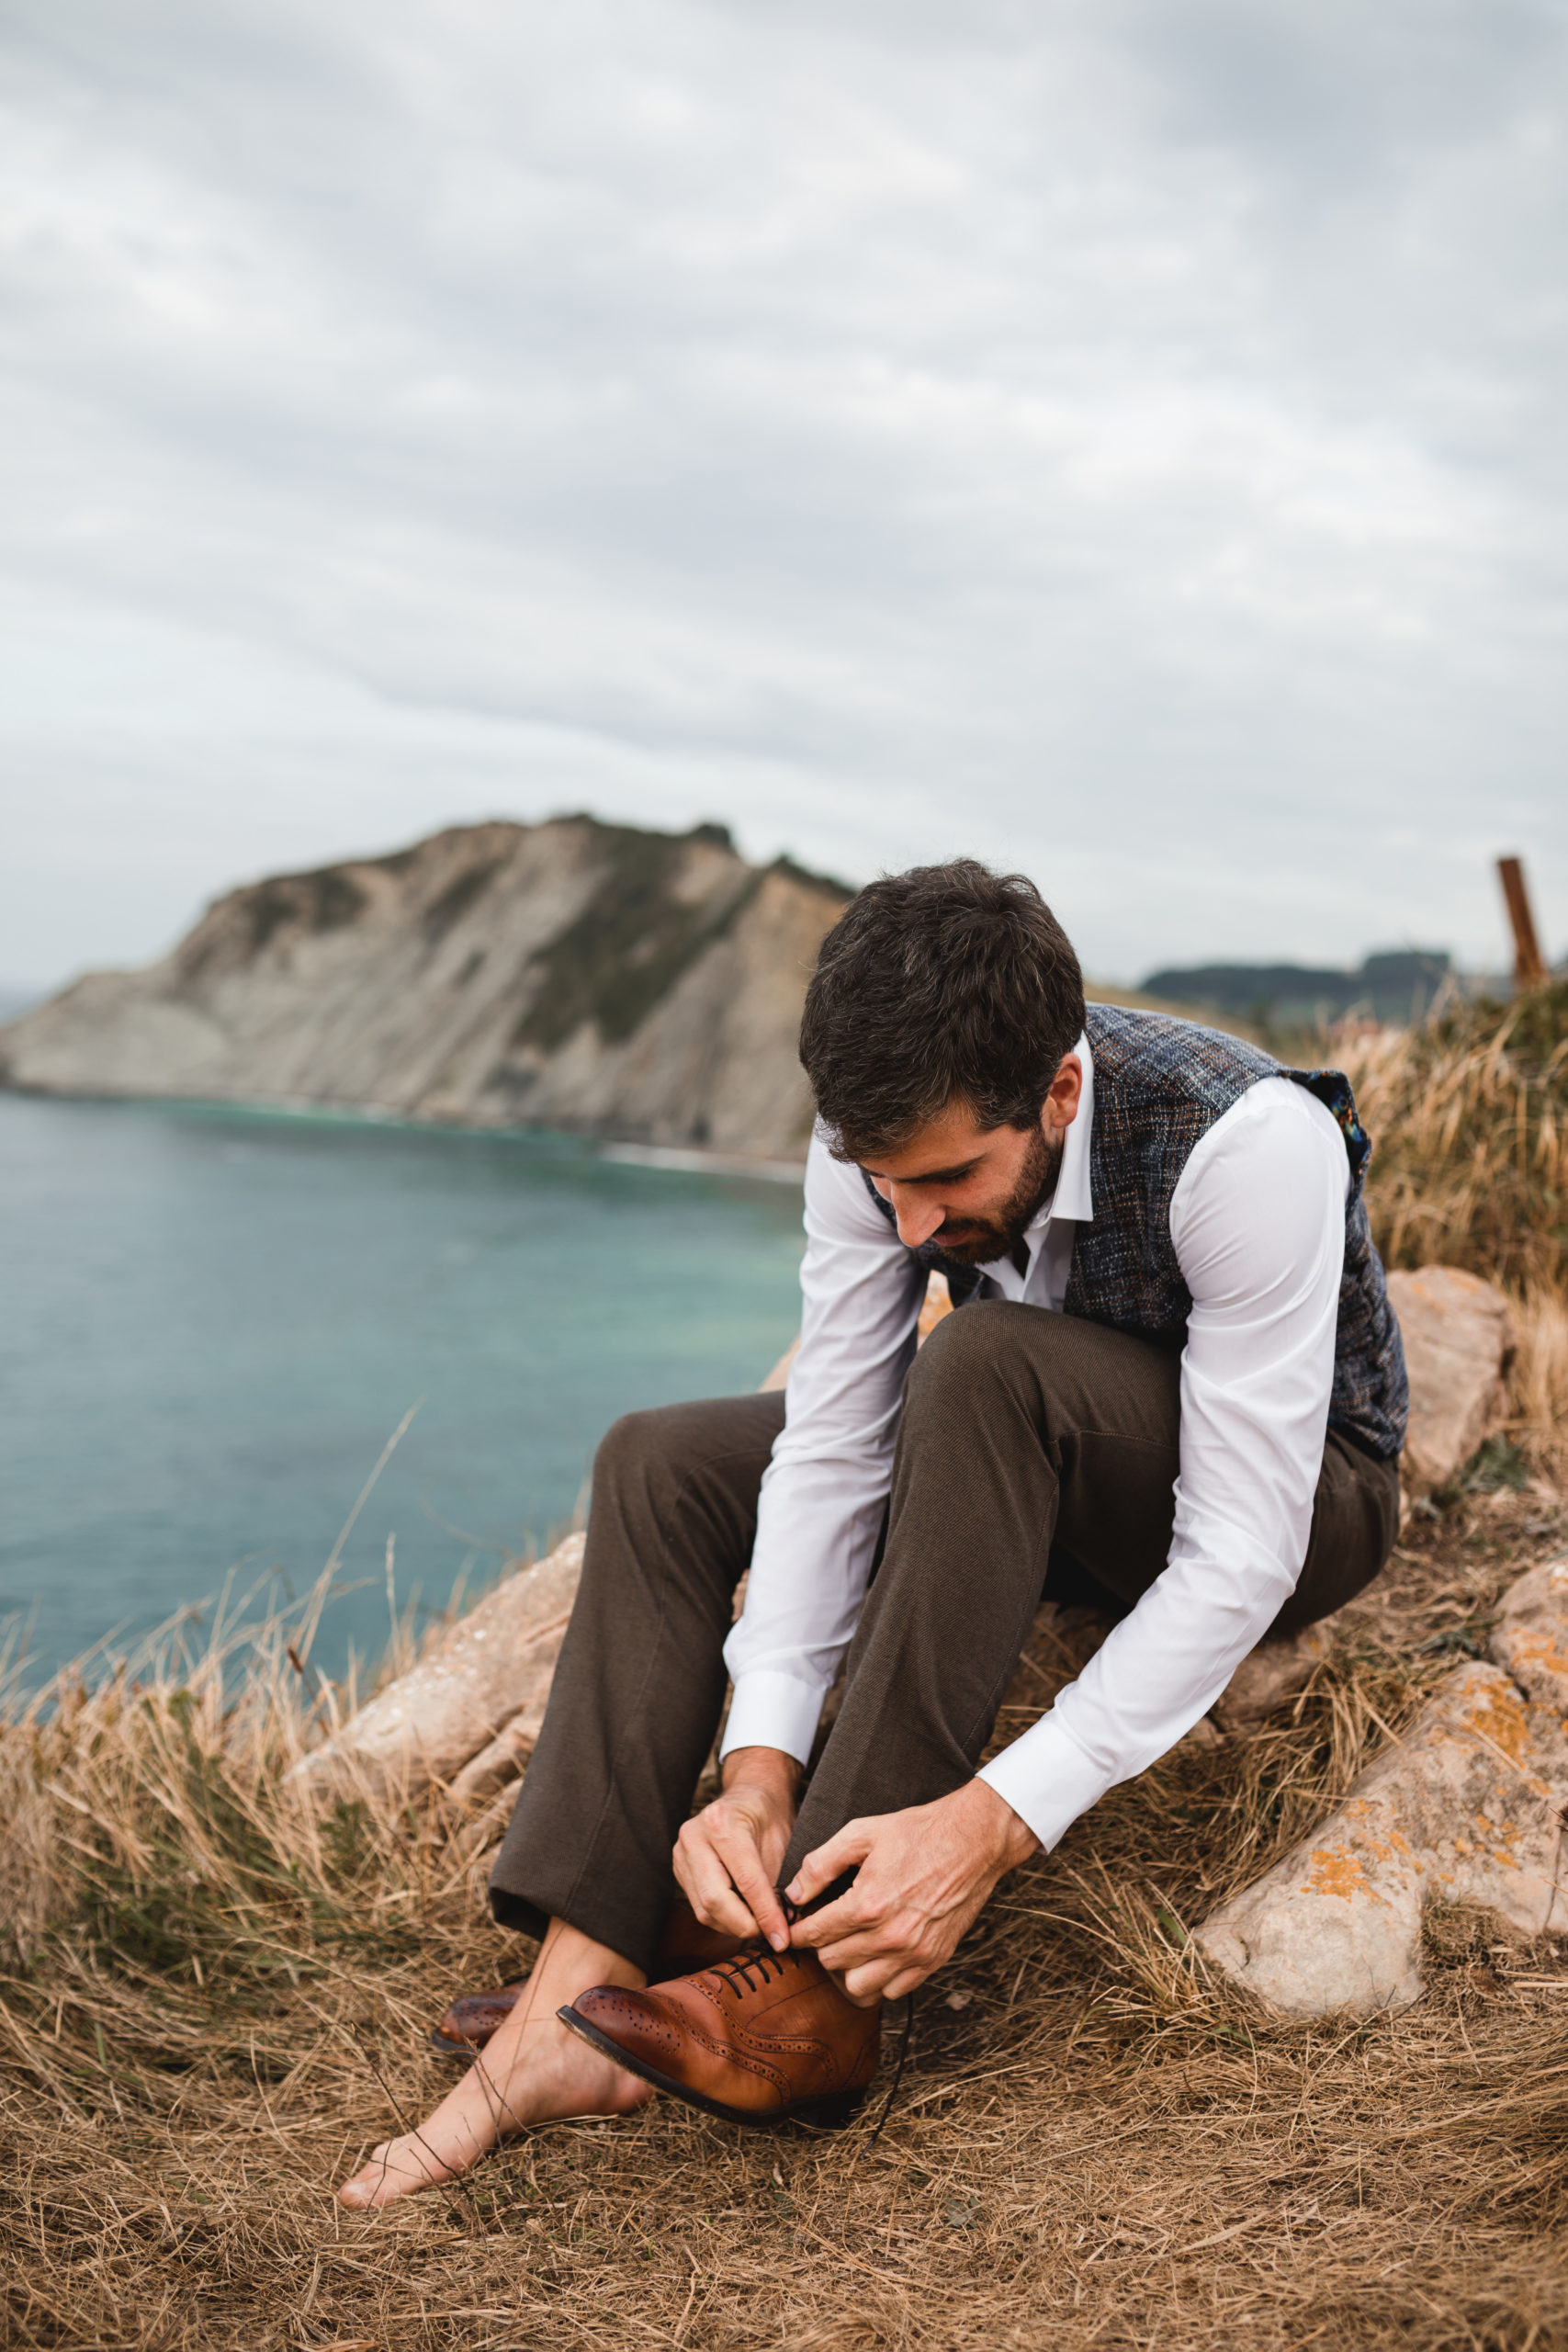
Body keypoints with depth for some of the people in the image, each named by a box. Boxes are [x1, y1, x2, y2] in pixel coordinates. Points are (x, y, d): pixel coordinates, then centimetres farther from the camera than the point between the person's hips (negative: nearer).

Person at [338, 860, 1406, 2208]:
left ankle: (821, 1990, -32)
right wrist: (760, 1770, -29)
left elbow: (1242, 1557, -34)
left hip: (1302, 1501, -5)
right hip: (1037, 1477, 6)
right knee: (663, 1468, -9)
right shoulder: (883, 1139, -19)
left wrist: (995, 1821, -41)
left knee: (987, 1362, -36)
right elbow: (832, 1452, -17)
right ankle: (574, 2000, -19)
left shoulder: (1252, 1145, -35)